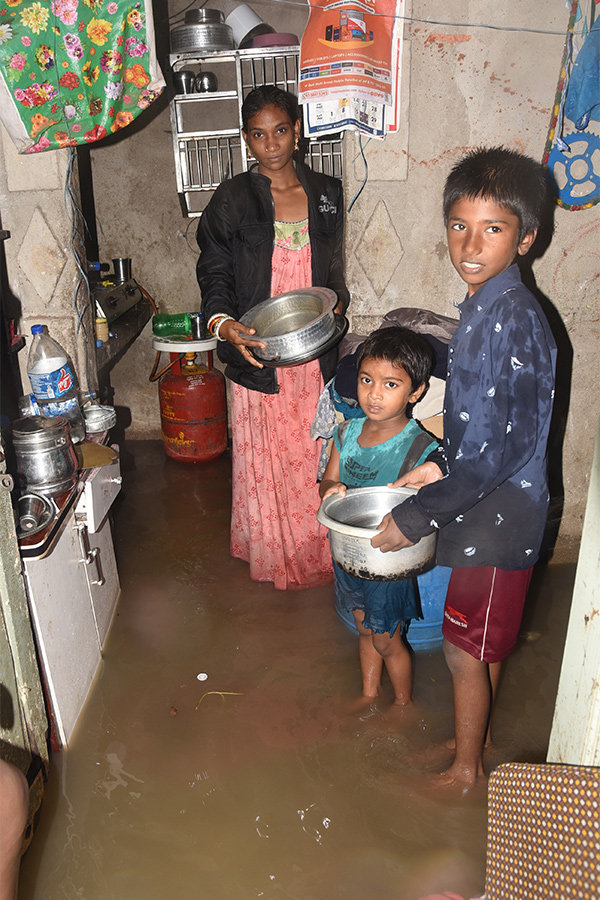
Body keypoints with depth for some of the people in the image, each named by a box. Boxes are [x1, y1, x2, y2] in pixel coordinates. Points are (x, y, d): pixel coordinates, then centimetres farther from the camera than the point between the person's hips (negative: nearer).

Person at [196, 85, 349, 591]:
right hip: (258, 354, -2)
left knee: (315, 454, 11)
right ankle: (271, 554, 27)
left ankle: (315, 553, 30)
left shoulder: (327, 194, 7)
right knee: (264, 459, 6)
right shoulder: (232, 200, -2)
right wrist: (223, 323, -21)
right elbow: (214, 273, -2)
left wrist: (336, 303, -5)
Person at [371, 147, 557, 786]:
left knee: (464, 650, 9)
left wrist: (415, 518, -21)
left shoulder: (514, 320, -25)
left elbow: (497, 455, -27)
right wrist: (439, 465, 8)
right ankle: (475, 738, 46)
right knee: (482, 644, 24)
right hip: (485, 505, 9)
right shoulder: (485, 306, 5)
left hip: (498, 517, -9)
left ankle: (465, 770, 32)